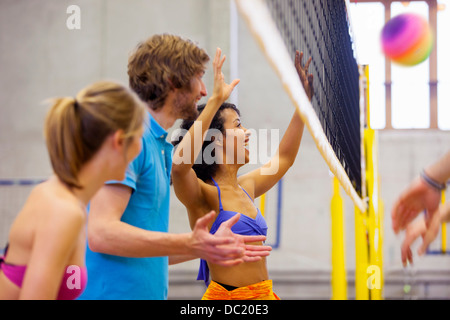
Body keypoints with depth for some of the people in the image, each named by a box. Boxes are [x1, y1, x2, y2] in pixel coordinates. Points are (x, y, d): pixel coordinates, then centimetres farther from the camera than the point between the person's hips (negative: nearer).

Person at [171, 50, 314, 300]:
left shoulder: (246, 187, 11)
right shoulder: (203, 195, -10)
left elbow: (284, 158, 26)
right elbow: (180, 164, -31)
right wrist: (215, 100, -30)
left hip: (264, 292, 7)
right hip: (226, 295, -7)